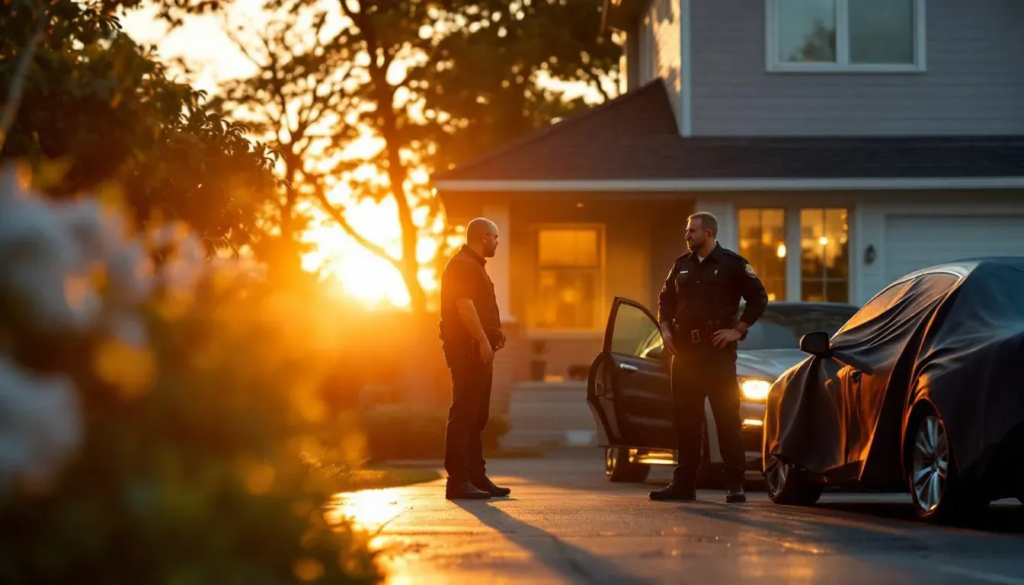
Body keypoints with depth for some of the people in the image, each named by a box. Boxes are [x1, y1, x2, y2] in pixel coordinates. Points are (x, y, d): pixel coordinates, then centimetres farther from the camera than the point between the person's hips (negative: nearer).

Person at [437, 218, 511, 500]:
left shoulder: (473, 265, 22)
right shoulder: (463, 265, -11)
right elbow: (464, 306, -22)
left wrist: (493, 332, 16)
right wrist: (483, 340, -24)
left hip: (477, 350, 11)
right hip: (467, 349, -11)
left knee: (476, 416, 13)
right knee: (464, 414, -12)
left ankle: (476, 477, 18)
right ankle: (458, 480, -14)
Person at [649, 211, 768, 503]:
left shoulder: (732, 264, -3)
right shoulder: (682, 265, 12)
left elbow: (758, 297, -4)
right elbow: (666, 299, 22)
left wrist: (738, 330, -9)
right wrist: (665, 328, 7)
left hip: (718, 350, -5)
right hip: (684, 350, 5)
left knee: (727, 416, -6)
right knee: (686, 417, 7)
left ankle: (735, 484, -4)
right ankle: (684, 483, 11)